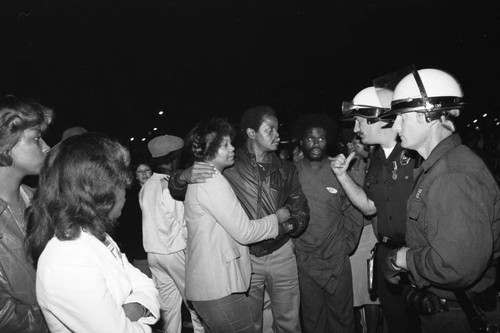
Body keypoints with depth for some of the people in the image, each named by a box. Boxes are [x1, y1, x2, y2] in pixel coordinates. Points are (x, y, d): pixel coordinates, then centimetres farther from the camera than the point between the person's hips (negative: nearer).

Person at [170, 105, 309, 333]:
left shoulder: (286, 169, 6)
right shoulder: (228, 166, -6)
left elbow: (300, 209, 10)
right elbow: (175, 191, -3)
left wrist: (291, 224, -13)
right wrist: (185, 176, -26)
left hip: (281, 253, 3)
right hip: (245, 256, -2)